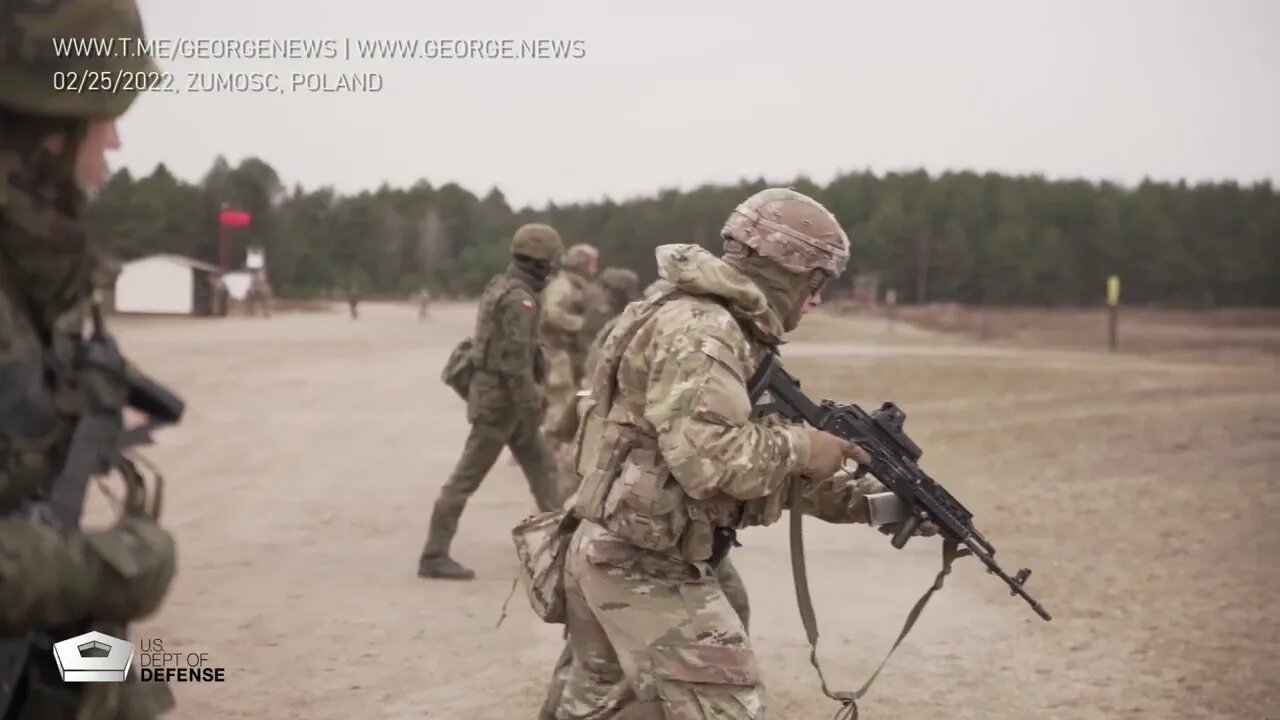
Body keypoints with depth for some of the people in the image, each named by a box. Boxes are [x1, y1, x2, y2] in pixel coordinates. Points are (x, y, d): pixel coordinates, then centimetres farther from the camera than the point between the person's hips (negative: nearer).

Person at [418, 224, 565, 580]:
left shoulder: (502, 286, 12)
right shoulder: (519, 298, -19)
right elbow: (517, 360, -24)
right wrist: (530, 410, -22)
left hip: (497, 393, 10)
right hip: (502, 397, -10)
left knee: (542, 467, 13)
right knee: (467, 477, -5)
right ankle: (434, 555, 0)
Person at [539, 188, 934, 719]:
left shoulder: (737, 333, 12)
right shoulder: (699, 330, -20)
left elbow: (763, 457, 13)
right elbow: (707, 457, -32)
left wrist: (868, 499, 6)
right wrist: (802, 446, -18)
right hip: (646, 565, -10)